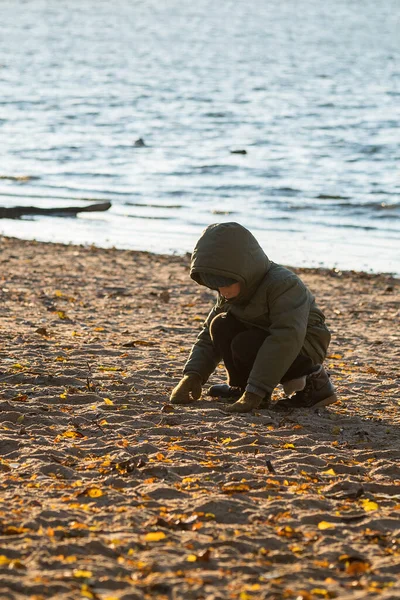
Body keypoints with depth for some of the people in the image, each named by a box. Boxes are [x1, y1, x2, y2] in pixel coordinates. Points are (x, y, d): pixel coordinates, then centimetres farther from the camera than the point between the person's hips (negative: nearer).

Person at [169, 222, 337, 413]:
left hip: (304, 345, -7)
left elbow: (286, 339, -40)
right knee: (221, 326, -12)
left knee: (246, 345, -31)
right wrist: (192, 375, -20)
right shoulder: (229, 295, -4)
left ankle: (312, 382, -17)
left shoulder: (283, 285, -29)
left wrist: (255, 392, -46)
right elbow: (208, 337, 0)